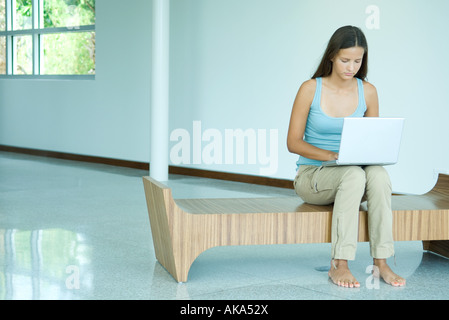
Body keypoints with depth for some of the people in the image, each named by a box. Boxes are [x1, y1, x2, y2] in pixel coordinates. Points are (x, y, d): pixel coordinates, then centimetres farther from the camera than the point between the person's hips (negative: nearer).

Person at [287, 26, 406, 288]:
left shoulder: (368, 92, 3)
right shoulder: (311, 89, -7)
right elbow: (293, 142, -7)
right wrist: (333, 156, -21)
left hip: (354, 174, 3)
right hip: (312, 176, -3)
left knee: (378, 173, -32)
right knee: (354, 173, -36)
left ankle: (381, 262, -32)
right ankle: (339, 265, -35)